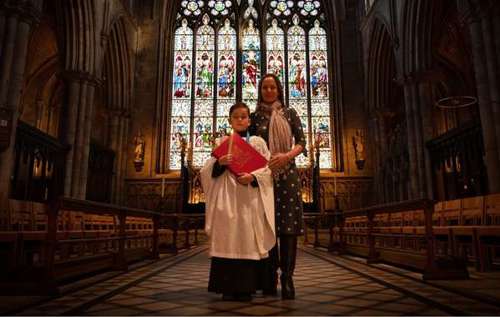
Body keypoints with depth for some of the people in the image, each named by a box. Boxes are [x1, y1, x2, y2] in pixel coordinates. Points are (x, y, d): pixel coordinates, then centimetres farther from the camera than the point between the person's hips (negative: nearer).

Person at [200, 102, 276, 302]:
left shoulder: (258, 142, 11)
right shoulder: (222, 142, 13)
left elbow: (268, 168, 2)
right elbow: (208, 172, 7)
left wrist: (252, 177, -15)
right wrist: (219, 163, -13)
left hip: (250, 197, 0)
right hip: (227, 197, 1)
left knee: (248, 239, -2)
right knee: (227, 239, -2)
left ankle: (246, 287, 7)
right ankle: (228, 288, 7)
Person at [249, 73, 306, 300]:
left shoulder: (290, 114, 11)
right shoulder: (255, 116, 11)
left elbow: (301, 142, 4)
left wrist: (287, 155, -15)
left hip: (287, 173, 0)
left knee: (288, 225, -6)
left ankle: (287, 279, 0)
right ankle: (270, 279, 9)